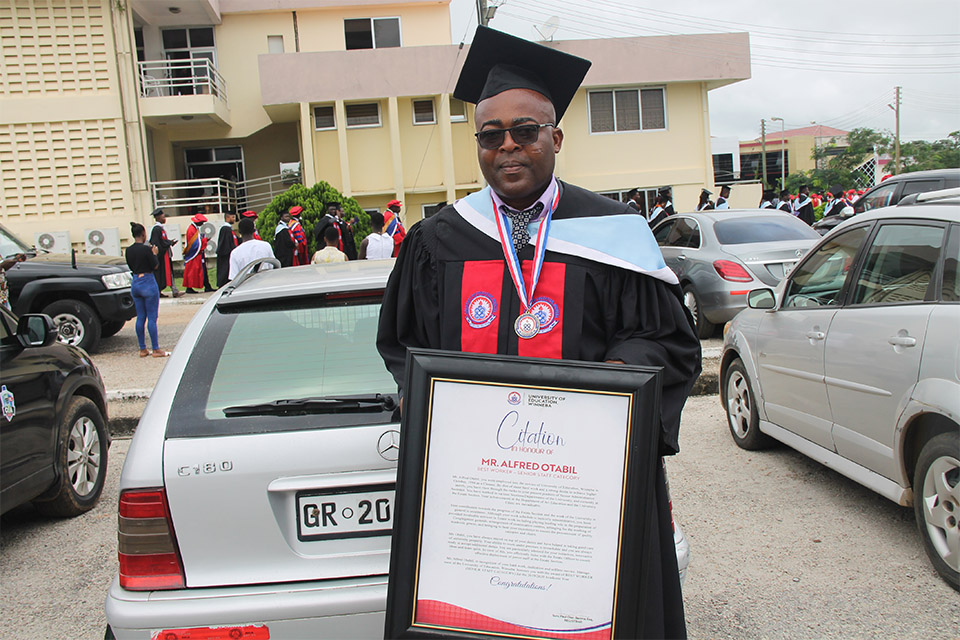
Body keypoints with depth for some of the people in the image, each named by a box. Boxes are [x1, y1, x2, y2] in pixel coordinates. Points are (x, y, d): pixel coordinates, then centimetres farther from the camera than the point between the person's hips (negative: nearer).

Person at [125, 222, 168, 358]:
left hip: (135, 284, 7)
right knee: (152, 318, -1)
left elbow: (131, 267, 14)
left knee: (140, 317, 12)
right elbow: (155, 266, -9)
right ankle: (156, 349, 2)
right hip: (148, 283, -6)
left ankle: (142, 349, 16)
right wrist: (154, 254, 7)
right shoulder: (146, 249, -15)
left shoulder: (128, 250, 4)